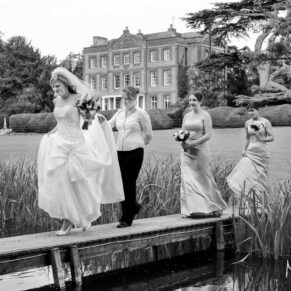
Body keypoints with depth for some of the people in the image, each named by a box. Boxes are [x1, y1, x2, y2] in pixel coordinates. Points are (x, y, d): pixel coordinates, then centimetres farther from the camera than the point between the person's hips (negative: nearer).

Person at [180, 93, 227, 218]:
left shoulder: (205, 116, -4)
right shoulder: (186, 115, 13)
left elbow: (208, 135, -11)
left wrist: (193, 143, -19)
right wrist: (181, 140, -7)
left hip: (200, 150, -5)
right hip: (187, 152, 5)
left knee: (203, 179, 1)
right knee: (187, 179, -2)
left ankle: (213, 207, 16)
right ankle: (193, 208, 2)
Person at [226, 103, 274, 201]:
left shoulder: (265, 122, -3)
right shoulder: (247, 123, 7)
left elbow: (272, 137, -5)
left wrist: (261, 139, -20)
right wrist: (244, 150, 8)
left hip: (262, 152, -2)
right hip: (250, 152, 2)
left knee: (260, 176, 3)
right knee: (245, 172, -12)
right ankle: (237, 195, -17)